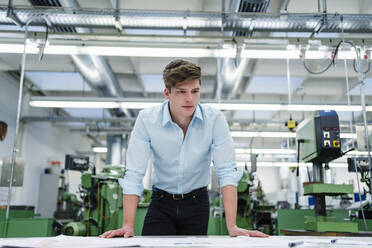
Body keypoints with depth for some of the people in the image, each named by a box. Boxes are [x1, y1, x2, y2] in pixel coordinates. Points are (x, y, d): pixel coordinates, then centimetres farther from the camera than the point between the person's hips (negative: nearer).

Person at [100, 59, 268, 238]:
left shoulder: (215, 119, -17)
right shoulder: (146, 119, -17)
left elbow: (226, 172, -19)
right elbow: (134, 175, -18)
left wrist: (232, 227, -26)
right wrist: (128, 226, -25)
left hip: (197, 203, 1)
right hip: (161, 202, 0)